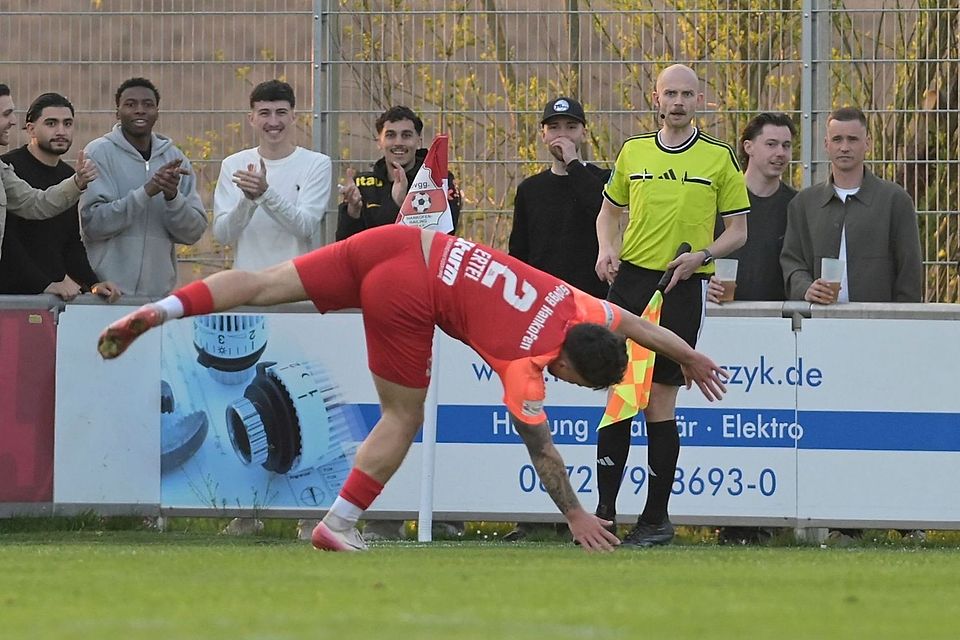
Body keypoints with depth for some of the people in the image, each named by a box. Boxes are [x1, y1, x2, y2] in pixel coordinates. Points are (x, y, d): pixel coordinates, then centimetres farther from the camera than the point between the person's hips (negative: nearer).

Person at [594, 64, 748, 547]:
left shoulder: (720, 158, 3)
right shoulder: (633, 152, 10)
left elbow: (738, 229, 5)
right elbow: (609, 209, 22)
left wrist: (702, 254, -12)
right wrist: (607, 249, 3)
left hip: (681, 289, -3)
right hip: (629, 280, 3)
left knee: (660, 403, -3)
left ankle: (656, 517, 6)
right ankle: (605, 510, 5)